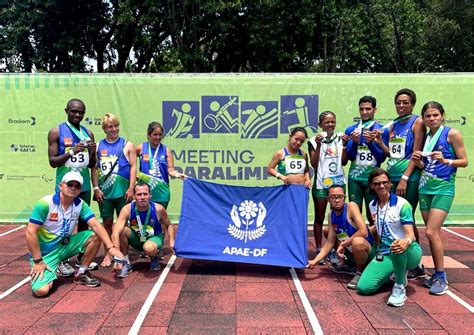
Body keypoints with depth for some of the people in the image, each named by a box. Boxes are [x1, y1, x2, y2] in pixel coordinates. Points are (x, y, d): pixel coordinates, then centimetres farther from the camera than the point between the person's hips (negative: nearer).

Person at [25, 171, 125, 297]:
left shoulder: (80, 204, -7)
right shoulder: (45, 203, -21)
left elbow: (96, 225, -15)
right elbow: (31, 232, -19)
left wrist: (111, 247, -29)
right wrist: (38, 261, -19)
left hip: (65, 245, 5)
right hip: (45, 251, -5)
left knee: (95, 236, -14)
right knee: (41, 290, -24)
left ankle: (81, 274, 4)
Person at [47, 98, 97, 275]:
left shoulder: (88, 133, 7)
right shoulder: (56, 132, -5)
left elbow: (92, 165, 9)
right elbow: (52, 161, -10)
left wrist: (92, 153, -12)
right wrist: (72, 152, -24)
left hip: (84, 185, 5)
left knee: (84, 222, 10)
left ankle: (82, 257, 21)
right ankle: (63, 261, 11)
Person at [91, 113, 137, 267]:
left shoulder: (127, 145, 4)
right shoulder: (98, 146, 8)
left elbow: (133, 167, -1)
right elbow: (94, 169, 6)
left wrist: (131, 188, -8)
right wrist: (96, 188, -2)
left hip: (122, 190, -1)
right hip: (104, 190, 2)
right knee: (107, 222, 7)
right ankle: (108, 254, 17)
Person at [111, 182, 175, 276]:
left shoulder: (158, 209, -24)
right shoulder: (127, 209, -25)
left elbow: (169, 225, -3)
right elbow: (116, 232, -35)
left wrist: (172, 241, -21)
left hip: (154, 237, -2)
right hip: (136, 238, 2)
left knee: (149, 248, -38)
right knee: (118, 228, -27)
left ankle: (155, 258, 2)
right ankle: (126, 263, -8)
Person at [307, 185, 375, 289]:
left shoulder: (351, 206, -19)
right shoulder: (331, 215, 0)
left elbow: (363, 232, -29)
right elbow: (330, 242, 2)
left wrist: (343, 244, -22)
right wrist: (316, 260, -7)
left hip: (367, 251, -7)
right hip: (351, 252, 8)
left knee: (357, 241, -40)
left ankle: (360, 272, -8)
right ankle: (348, 264, 25)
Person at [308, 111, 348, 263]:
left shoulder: (340, 138, 5)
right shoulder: (314, 140, -2)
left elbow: (343, 161, 3)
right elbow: (314, 164, -7)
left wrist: (344, 145, -8)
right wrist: (318, 145, -15)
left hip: (338, 182, 2)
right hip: (320, 184, -2)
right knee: (319, 218, 7)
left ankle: (334, 251, 12)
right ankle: (319, 251, 15)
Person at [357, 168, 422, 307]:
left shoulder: (402, 204, -11)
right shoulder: (372, 205, 6)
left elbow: (410, 235, -18)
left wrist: (406, 242, -43)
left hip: (408, 253, -5)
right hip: (384, 254, 5)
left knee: (399, 245, -44)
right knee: (363, 287, -15)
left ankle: (400, 287, -17)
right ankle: (394, 273, 16)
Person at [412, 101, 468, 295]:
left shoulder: (452, 134, -5)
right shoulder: (425, 137, 11)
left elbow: (464, 161, -5)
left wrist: (445, 160, -20)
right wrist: (417, 161, -3)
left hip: (443, 187, -6)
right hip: (425, 187, 6)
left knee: (431, 232, -13)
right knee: (433, 234, 8)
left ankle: (441, 278, -1)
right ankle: (437, 274, 17)